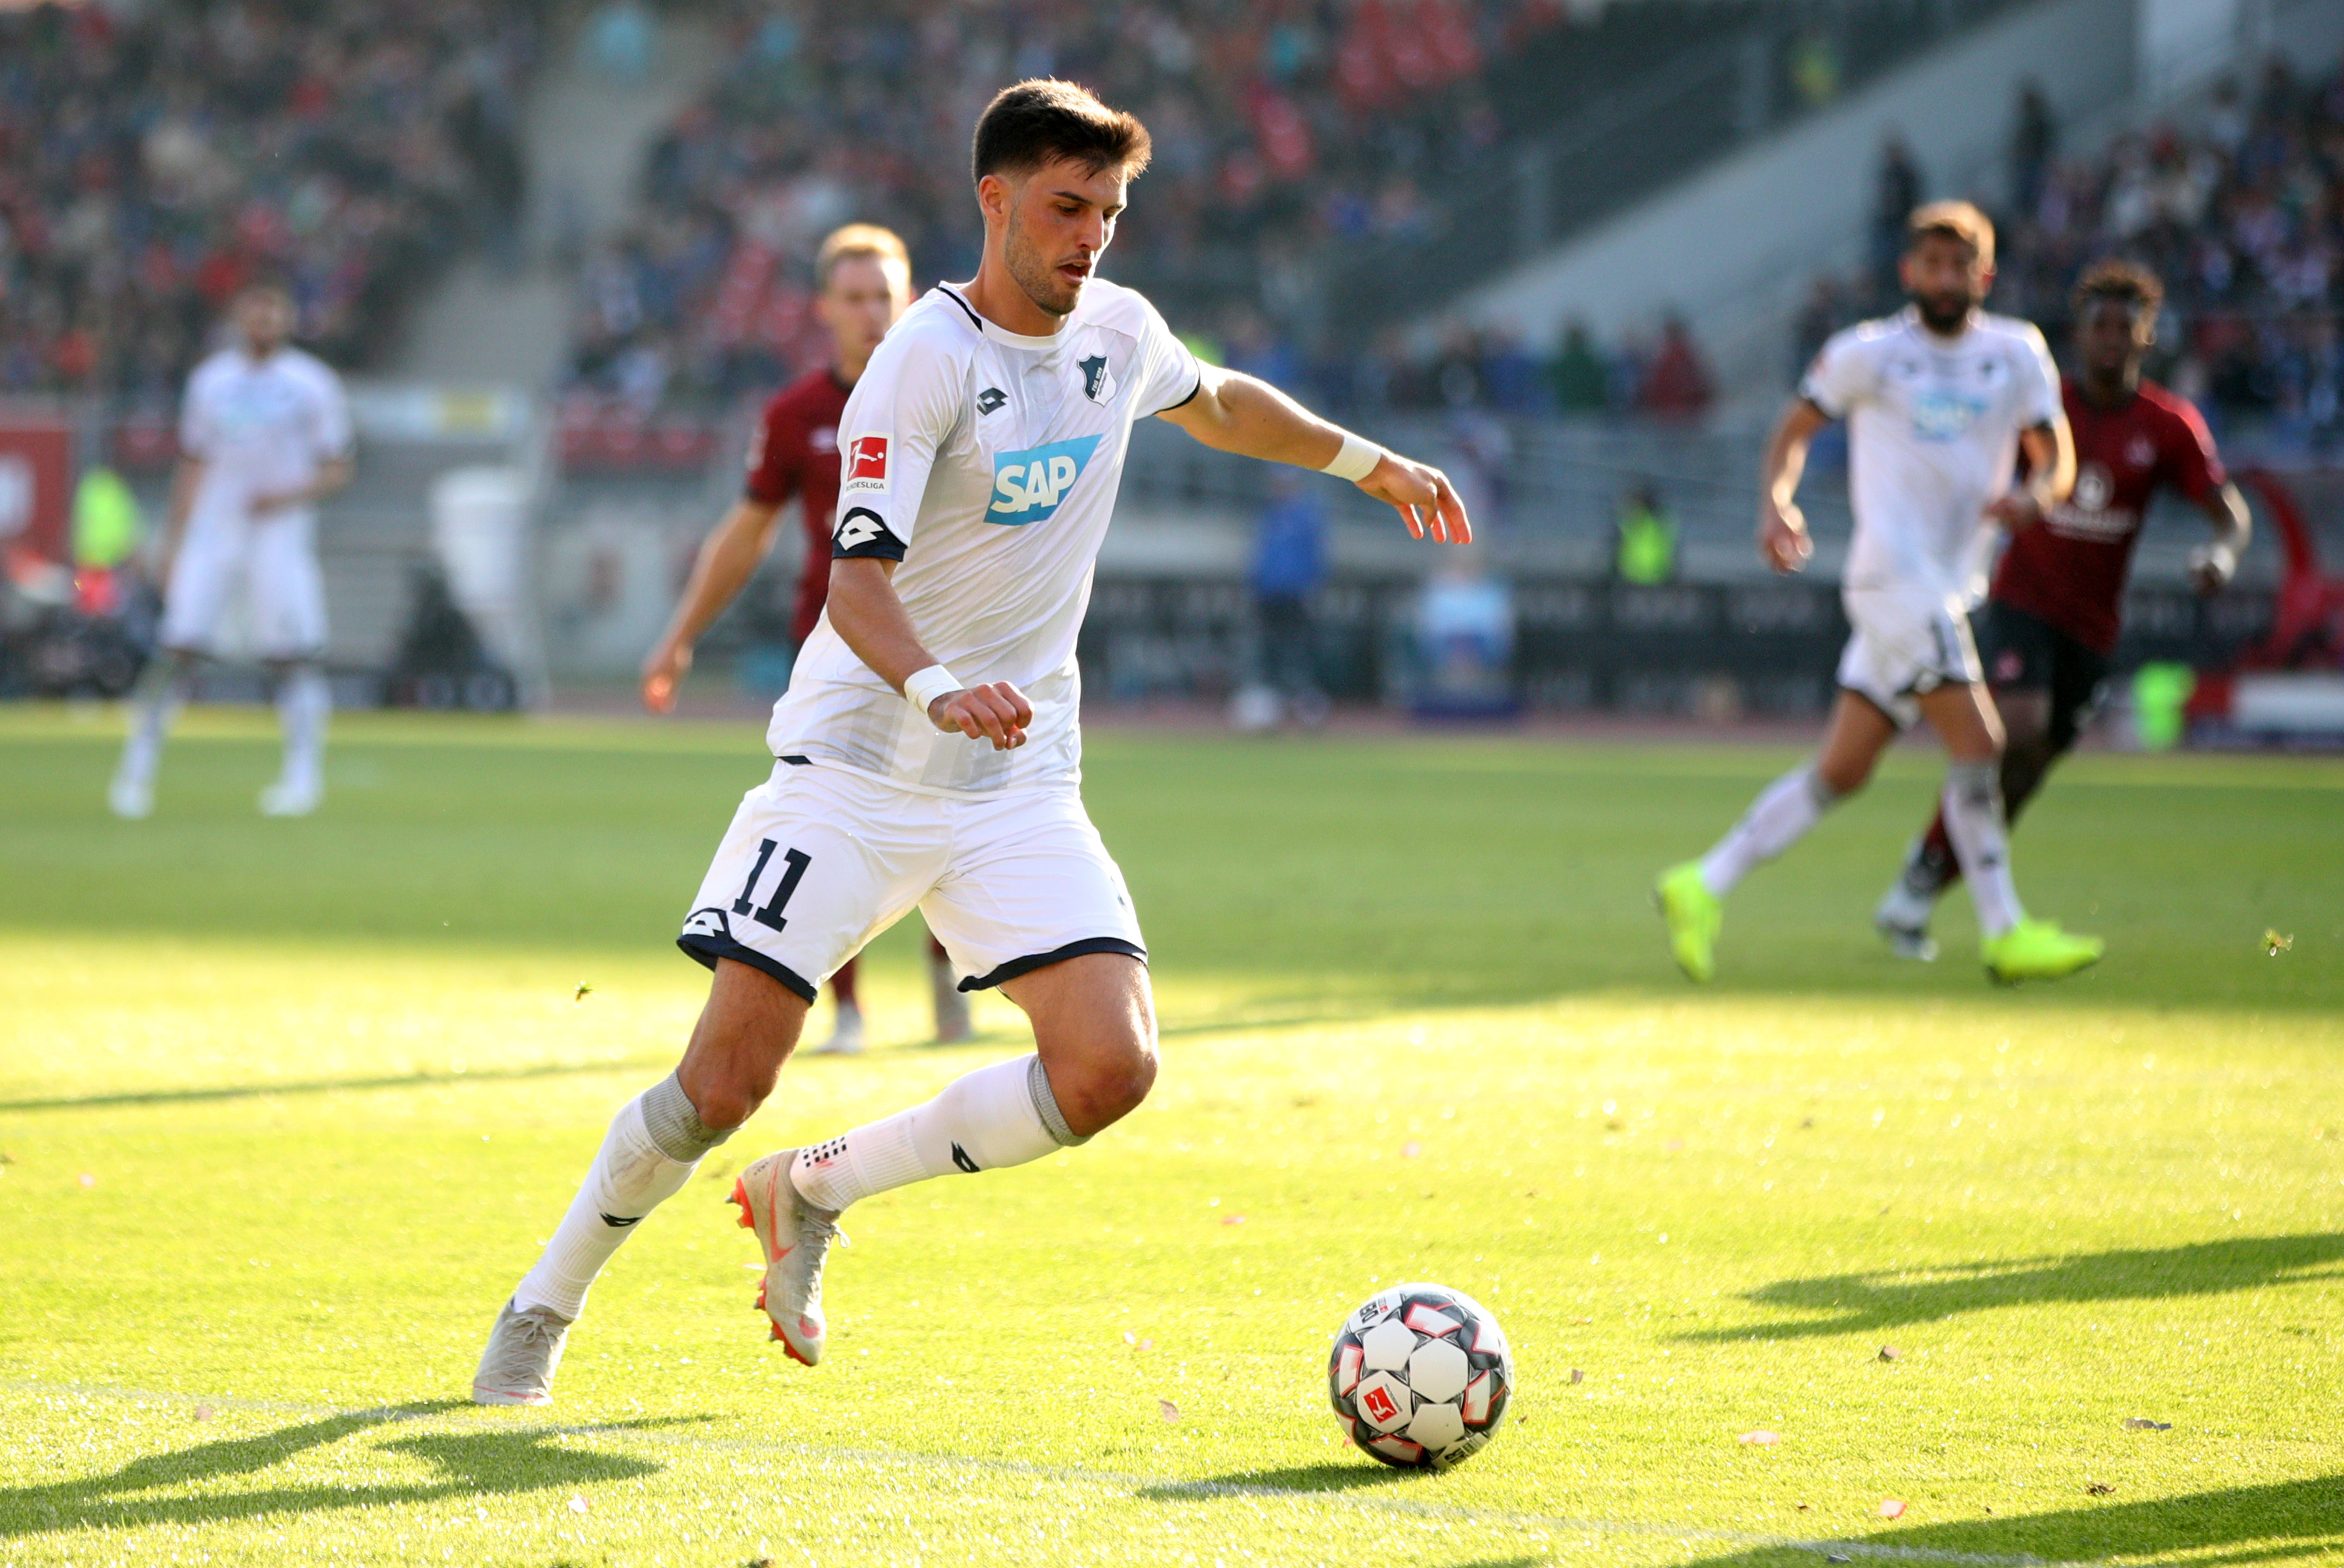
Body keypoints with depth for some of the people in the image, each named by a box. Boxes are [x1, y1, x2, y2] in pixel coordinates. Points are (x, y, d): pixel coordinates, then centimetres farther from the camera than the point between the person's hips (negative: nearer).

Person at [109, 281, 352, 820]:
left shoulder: (313, 384, 1)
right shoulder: (211, 381, 10)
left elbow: (337, 471, 2)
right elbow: (193, 466, 15)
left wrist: (289, 495, -16)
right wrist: (171, 546, 11)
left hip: (280, 533, -2)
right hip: (211, 533, 2)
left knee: (294, 655, -8)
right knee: (177, 649, -5)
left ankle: (303, 775, 0)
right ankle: (137, 769, 0)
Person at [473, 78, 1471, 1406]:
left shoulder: (1119, 331, 5)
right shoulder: (928, 358, -15)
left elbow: (1219, 403, 30)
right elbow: (857, 583, -24)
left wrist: (1371, 462, 32)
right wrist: (936, 688, -42)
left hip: (1021, 784, 5)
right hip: (860, 764, -5)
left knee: (1112, 1067, -14)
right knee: (723, 1084, -9)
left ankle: (818, 1193, 6)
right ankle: (546, 1307, 15)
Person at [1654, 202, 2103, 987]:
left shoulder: (2017, 354, 11)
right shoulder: (1869, 353, 0)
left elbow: (2056, 457, 9)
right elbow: (1795, 429, 7)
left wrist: (2035, 495, -14)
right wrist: (1776, 503, -11)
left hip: (1950, 590, 6)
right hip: (1894, 575, -6)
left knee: (1843, 770, 7)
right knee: (1977, 742, -14)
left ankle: (1705, 885, 14)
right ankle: (2005, 933, -7)